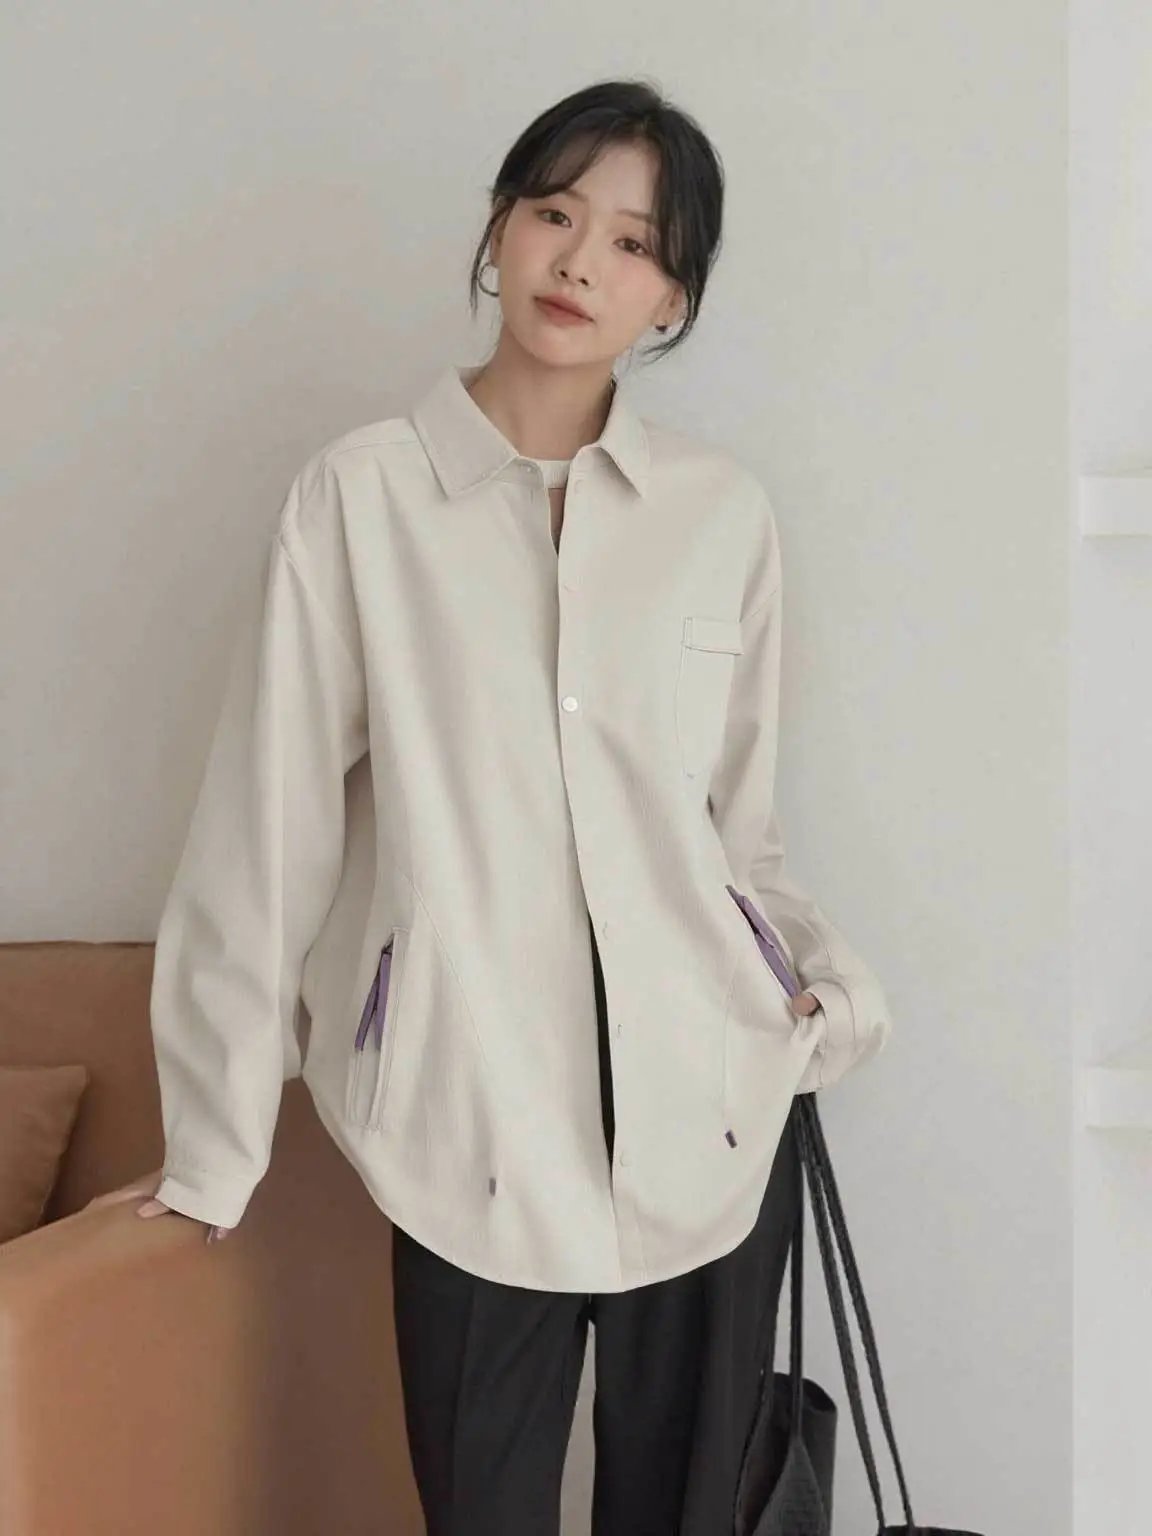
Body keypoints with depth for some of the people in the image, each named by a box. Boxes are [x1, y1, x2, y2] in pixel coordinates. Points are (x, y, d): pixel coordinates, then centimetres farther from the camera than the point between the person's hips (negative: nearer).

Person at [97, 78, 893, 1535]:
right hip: (470, 1113, -2)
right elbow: (270, 823, -4)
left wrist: (826, 973, -5)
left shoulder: (724, 510, 2)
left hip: (713, 1104, 3)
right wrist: (215, 1142, 0)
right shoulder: (363, 492, -6)